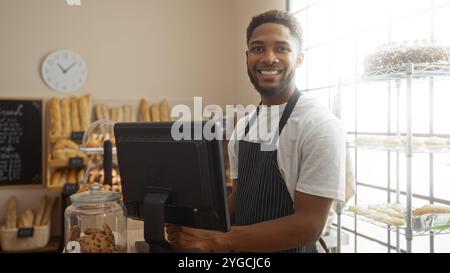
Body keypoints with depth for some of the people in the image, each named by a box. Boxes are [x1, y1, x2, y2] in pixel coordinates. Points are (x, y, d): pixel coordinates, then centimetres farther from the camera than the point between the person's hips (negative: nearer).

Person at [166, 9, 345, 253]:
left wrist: (216, 239, -25)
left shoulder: (320, 125, -20)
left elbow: (308, 226, -23)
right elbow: (238, 199, 8)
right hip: (245, 248, 6)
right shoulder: (243, 126, 1)